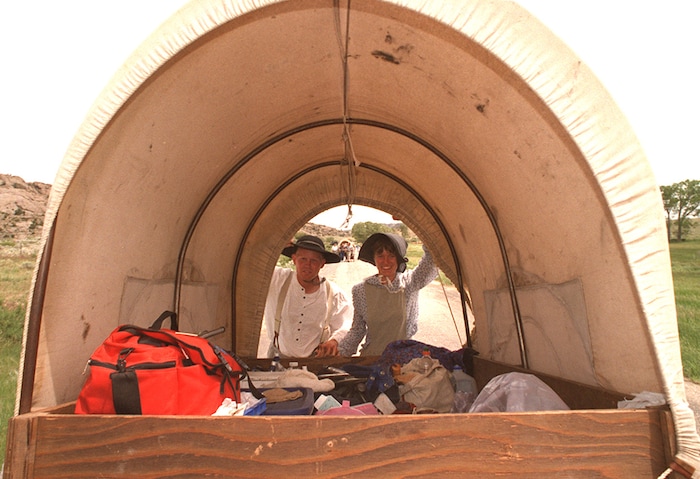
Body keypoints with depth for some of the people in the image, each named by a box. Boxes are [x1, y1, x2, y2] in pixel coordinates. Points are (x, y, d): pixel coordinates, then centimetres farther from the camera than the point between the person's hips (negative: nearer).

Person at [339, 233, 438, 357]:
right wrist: (339, 352, -3)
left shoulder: (410, 282, -1)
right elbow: (357, 330, 7)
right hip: (371, 358, 1)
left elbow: (431, 260, -16)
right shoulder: (361, 290, 2)